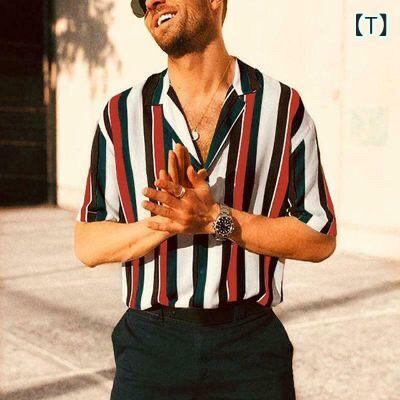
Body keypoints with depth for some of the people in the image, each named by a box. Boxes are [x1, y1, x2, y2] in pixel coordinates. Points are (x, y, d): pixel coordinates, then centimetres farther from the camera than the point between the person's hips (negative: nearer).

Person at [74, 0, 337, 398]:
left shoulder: (283, 107, -2)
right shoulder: (122, 114, 2)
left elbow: (321, 239, -4)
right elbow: (88, 246, 1)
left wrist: (217, 219, -17)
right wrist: (167, 222, -17)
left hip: (251, 346, -1)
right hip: (150, 345, 1)